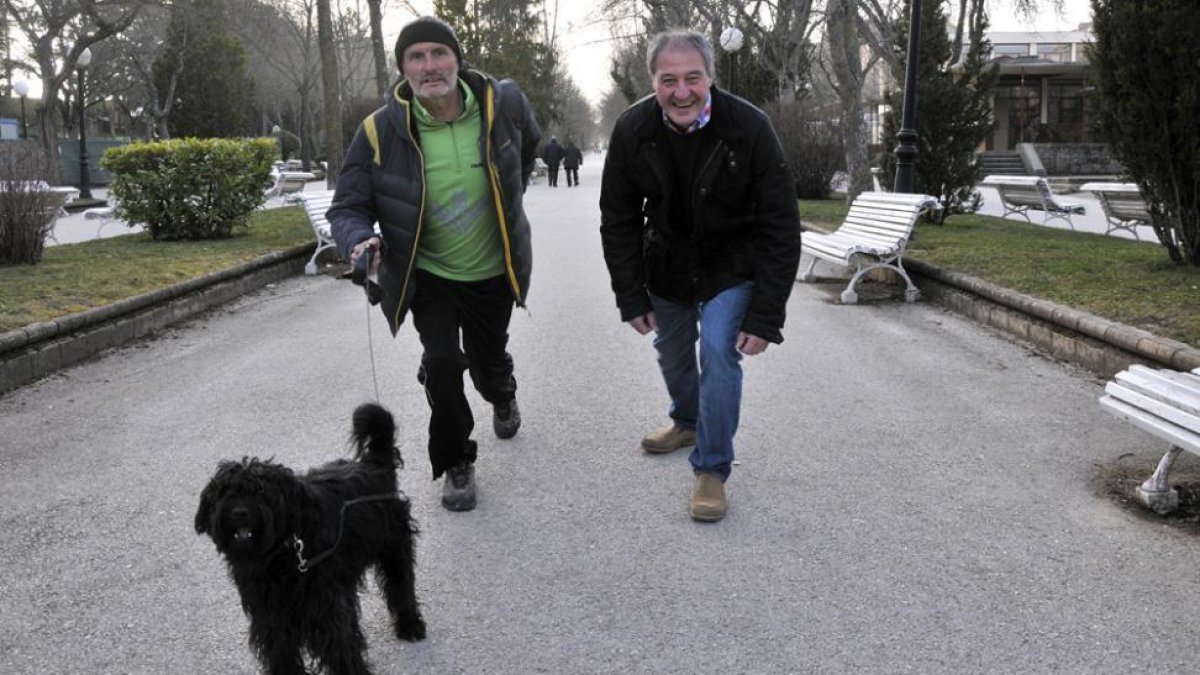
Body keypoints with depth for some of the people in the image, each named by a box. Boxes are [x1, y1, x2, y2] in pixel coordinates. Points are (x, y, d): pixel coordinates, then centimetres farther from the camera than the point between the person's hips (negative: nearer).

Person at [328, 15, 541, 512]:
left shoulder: (502, 102, -15)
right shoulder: (381, 130, -20)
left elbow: (529, 143, 9)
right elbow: (347, 208, -14)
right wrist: (360, 242, -35)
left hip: (493, 272, 2)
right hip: (427, 274, -1)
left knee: (488, 362, 15)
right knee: (443, 362, -15)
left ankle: (502, 397, 55)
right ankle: (454, 463, 11)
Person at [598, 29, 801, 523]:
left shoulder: (750, 128, -26)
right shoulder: (632, 130, -18)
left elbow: (780, 228, -23)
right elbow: (618, 220, -7)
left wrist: (765, 316, -25)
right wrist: (632, 298, -8)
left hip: (732, 265, -3)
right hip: (666, 263, 4)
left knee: (719, 351, -17)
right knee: (671, 352, 17)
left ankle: (712, 470, 1)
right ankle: (686, 422, 48)